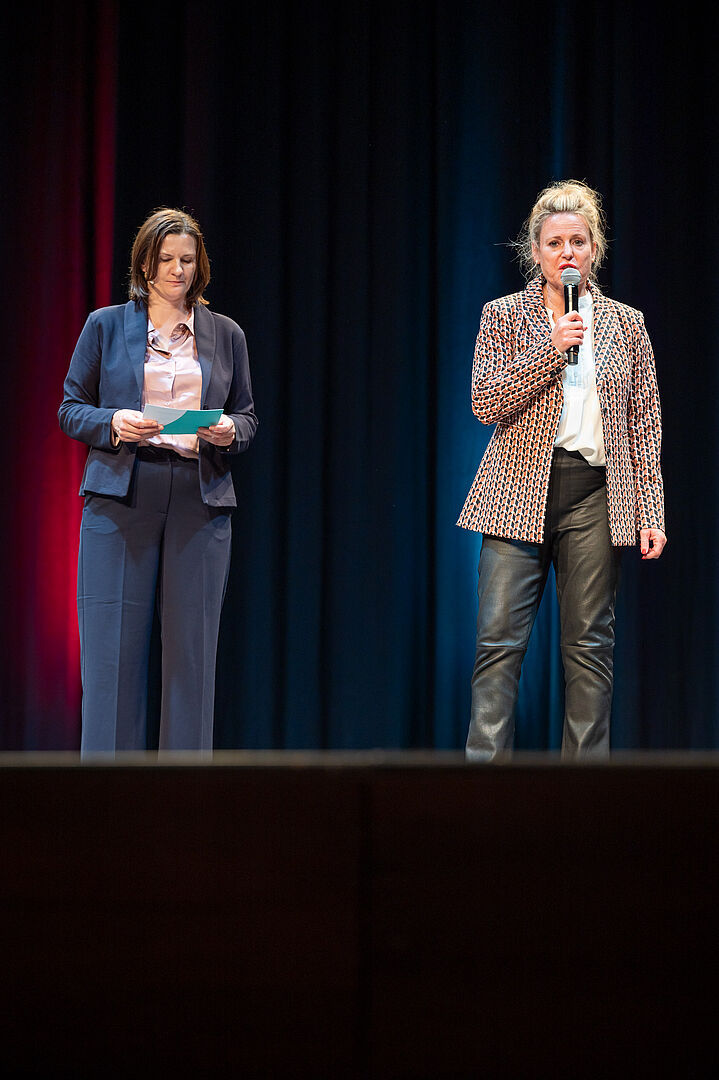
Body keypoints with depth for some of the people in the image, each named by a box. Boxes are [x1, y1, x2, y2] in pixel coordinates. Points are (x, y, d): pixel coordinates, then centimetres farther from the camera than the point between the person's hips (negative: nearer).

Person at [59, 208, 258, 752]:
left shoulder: (226, 335, 14)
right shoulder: (105, 326, 9)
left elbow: (248, 416, 17)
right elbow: (71, 409, 9)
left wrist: (230, 432, -6)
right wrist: (114, 423, -11)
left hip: (200, 503, 2)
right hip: (120, 499, -2)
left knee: (191, 646, 1)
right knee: (112, 646, -5)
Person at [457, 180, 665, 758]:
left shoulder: (625, 323, 10)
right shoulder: (504, 316, 6)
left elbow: (645, 424, 9)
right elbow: (485, 402, -5)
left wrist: (651, 513, 2)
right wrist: (550, 348, -14)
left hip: (596, 494, 1)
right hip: (520, 490, -1)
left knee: (591, 643, 4)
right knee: (500, 639, -7)